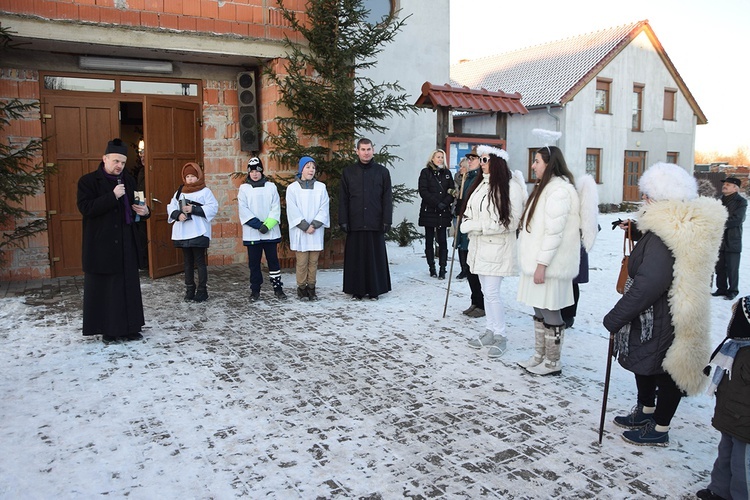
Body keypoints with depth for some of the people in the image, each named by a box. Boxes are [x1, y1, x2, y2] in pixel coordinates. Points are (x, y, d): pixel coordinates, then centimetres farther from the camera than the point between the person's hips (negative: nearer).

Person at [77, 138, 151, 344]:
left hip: (126, 245, 5)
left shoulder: (129, 181, 12)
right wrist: (112, 196, -21)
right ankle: (108, 330, 10)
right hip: (101, 246, -5)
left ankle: (130, 327, 15)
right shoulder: (88, 181, -4)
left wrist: (144, 211, -3)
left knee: (129, 286, 7)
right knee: (104, 288, 2)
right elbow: (85, 208, -16)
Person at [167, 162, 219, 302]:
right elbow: (171, 207, 9)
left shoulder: (205, 191, -1)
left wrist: (194, 209, -19)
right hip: (183, 233, 5)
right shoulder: (179, 192, 14)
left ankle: (202, 291, 5)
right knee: (187, 262, 12)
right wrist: (178, 214, -12)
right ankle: (189, 289, 21)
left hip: (198, 233, -5)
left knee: (200, 262, -2)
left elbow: (213, 207, -12)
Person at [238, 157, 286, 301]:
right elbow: (243, 210, -4)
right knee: (254, 262, 6)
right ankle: (255, 290, 16)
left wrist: (267, 225, -14)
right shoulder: (244, 188, 5)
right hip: (252, 233, 0)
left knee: (273, 260, 4)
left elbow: (276, 208, -1)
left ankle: (278, 287, 13)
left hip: (271, 232, 0)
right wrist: (258, 225, -14)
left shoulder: (271, 186, 5)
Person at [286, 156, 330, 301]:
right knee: (302, 261, -2)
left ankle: (311, 288, 14)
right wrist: (305, 226, -11)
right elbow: (293, 210, -4)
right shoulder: (292, 188, 1)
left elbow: (324, 208, 0)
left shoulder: (321, 187, 6)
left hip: (316, 231, 2)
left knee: (313, 261, 5)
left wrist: (314, 225, -11)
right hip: (299, 232, -2)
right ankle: (301, 288, 9)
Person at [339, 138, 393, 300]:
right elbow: (343, 199, 7)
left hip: (375, 223, -1)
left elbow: (387, 198, 3)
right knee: (356, 257, 4)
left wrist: (387, 221, -3)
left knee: (376, 256, 3)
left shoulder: (382, 172, 6)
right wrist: (343, 221, 0)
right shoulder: (348, 172, 8)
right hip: (355, 223, 1)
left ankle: (375, 289, 13)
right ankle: (357, 289, 13)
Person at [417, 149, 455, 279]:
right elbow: (423, 191, -6)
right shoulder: (425, 172, 3)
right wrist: (437, 203, -13)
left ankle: (442, 269, -3)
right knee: (429, 240, 3)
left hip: (443, 212, 2)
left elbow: (452, 190, 8)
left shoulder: (447, 173, 13)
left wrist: (445, 203, -10)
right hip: (428, 211, -2)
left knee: (443, 241, -3)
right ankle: (432, 268, 11)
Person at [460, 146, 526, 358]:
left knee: (491, 292, -7)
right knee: (487, 291, 14)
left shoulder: (510, 187, -14)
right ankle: (490, 332, 25)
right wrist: (467, 225, -6)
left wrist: (478, 226, -18)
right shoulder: (481, 184, 9)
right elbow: (469, 212, 15)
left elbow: (511, 222, -18)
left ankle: (500, 337, 8)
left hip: (498, 247, -7)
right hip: (479, 246, 7)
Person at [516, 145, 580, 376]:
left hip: (549, 265, -10)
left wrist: (542, 264, -22)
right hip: (538, 261, 10)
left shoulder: (559, 190, -16)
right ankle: (539, 356, 27)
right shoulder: (546, 187, 17)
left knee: (550, 312, -1)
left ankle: (553, 363, 11)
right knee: (540, 310, 16)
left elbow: (554, 232, -22)